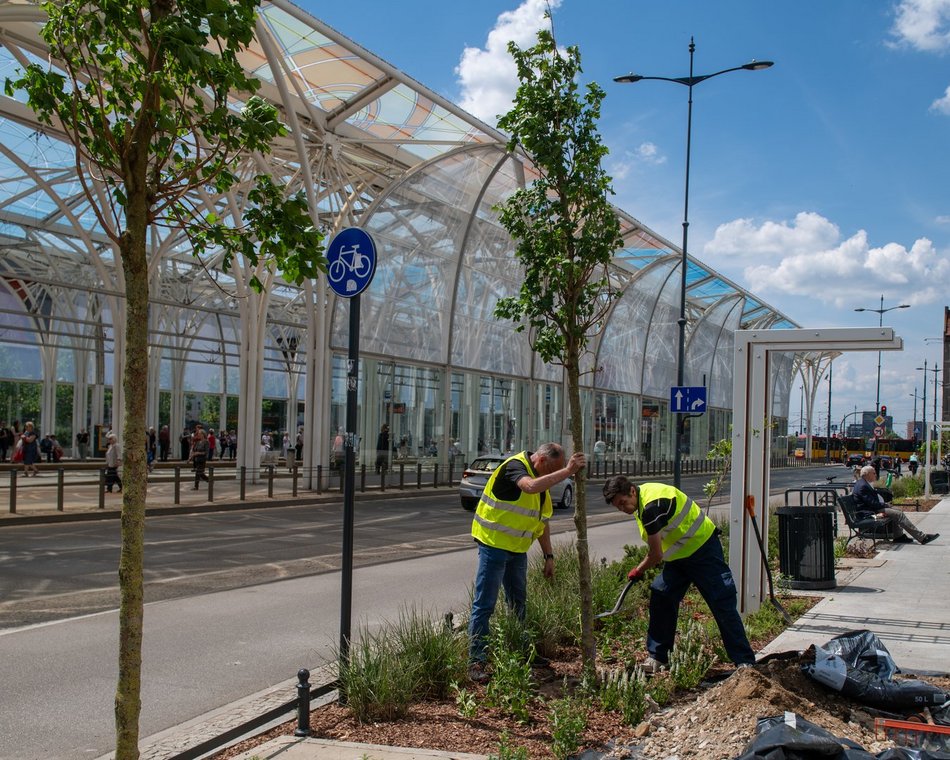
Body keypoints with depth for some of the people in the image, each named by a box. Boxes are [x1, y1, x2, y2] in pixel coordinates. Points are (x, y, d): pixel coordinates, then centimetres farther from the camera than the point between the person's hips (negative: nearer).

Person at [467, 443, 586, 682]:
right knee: (484, 605, -6)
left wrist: (548, 555, 12)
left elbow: (542, 521, 15)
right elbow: (531, 487, -42)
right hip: (494, 544, -9)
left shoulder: (543, 480, 8)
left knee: (518, 603, 17)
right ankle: (476, 661, -2)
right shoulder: (515, 466, -19)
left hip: (518, 549, 9)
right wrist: (567, 471, -41)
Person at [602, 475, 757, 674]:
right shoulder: (642, 497, 1)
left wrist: (637, 572, -5)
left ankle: (745, 662, -4)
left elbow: (656, 555, -22)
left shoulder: (651, 506, -29)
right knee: (660, 598, 2)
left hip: (703, 549, -10)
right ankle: (658, 657, 10)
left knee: (722, 604, -8)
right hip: (679, 556, 10)